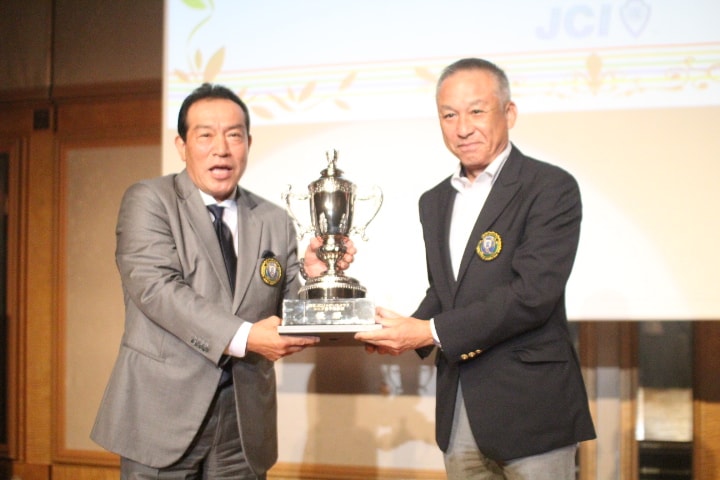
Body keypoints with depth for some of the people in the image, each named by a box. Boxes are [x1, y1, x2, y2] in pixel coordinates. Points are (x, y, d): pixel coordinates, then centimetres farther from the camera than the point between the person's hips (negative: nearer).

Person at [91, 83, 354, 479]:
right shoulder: (148, 201, -2)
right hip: (162, 414, -4)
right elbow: (155, 287, -16)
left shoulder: (275, 221, 10)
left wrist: (313, 275, -11)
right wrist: (241, 338, -24)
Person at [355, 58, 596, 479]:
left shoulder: (551, 188, -10)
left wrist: (431, 332, -19)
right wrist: (405, 333, -1)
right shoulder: (435, 201, 13)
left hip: (531, 411, -6)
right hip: (459, 414, 6)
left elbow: (533, 293, -19)